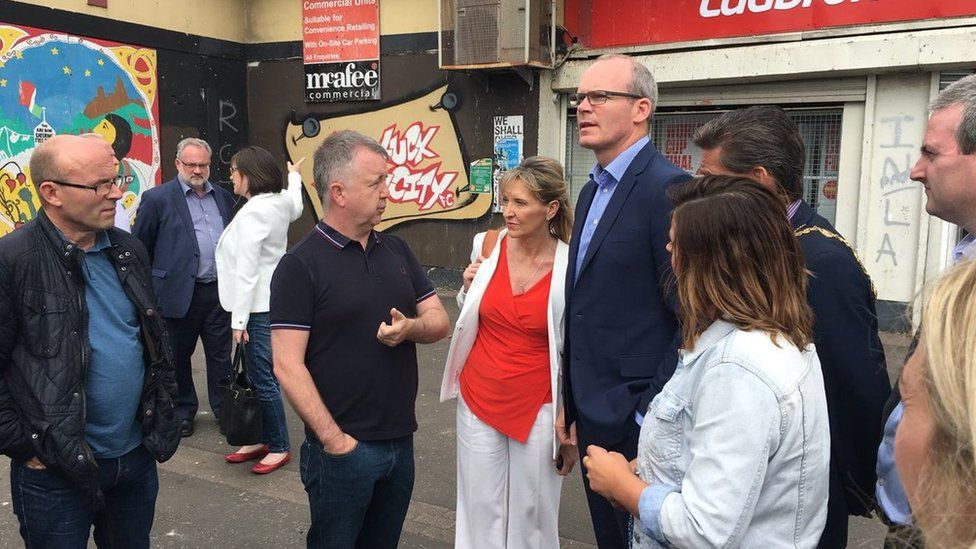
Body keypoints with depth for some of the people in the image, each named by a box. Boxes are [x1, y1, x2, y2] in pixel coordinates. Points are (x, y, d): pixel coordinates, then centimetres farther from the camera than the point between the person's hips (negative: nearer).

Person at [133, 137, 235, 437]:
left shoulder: (223, 197, 10)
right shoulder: (156, 198, -4)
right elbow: (139, 247, -1)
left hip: (219, 290, 4)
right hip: (180, 293, -3)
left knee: (221, 354, 11)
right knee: (178, 356, 11)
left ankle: (224, 409, 24)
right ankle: (183, 410, 28)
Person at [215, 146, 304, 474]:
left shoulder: (253, 212, -18)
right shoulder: (280, 202, 7)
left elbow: (247, 270, -21)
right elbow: (296, 205, 34)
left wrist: (238, 318, -19)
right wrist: (294, 175, 54)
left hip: (259, 308, -10)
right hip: (269, 302, 10)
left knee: (263, 379, -2)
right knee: (258, 377, 15)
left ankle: (279, 447, 9)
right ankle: (263, 440, 25)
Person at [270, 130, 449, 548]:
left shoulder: (396, 251, 7)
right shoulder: (300, 265, -12)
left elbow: (439, 321, 9)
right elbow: (287, 366, -15)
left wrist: (410, 328, -13)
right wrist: (334, 440, -17)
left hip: (401, 440, 6)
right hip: (342, 447, -5)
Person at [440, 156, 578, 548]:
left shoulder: (570, 266, -12)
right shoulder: (487, 247, -3)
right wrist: (469, 289, -6)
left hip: (536, 410, -3)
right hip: (478, 402, 3)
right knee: (481, 514, 13)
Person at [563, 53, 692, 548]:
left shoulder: (667, 187, -17)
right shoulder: (591, 192, 11)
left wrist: (651, 418, -19)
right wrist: (569, 404, 14)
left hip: (637, 419, -8)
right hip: (592, 414, 8)